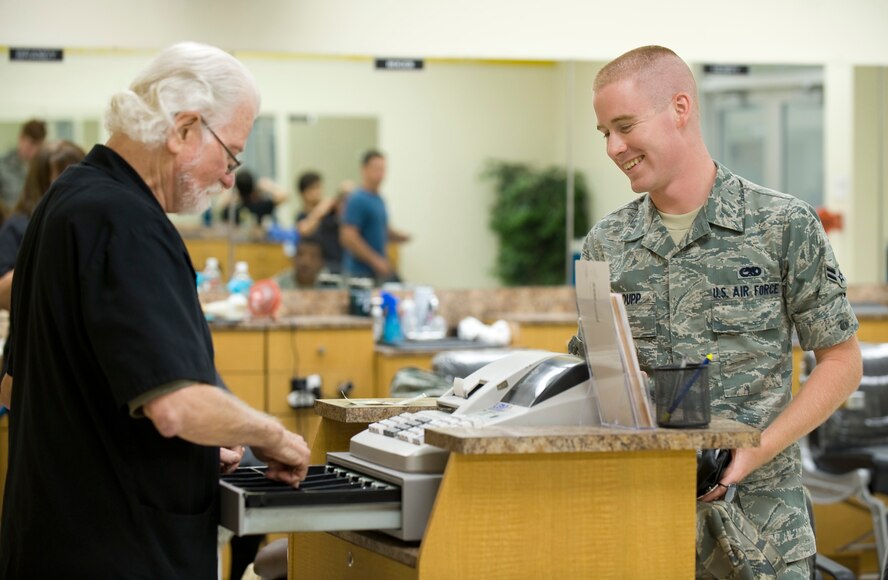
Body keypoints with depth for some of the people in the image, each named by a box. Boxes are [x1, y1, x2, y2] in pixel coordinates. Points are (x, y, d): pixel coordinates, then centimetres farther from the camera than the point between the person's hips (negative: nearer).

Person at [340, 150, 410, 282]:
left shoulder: (379, 199, 15)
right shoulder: (357, 200, -13)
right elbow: (348, 237, -21)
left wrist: (401, 237, 5)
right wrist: (376, 260, -20)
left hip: (380, 270, 9)